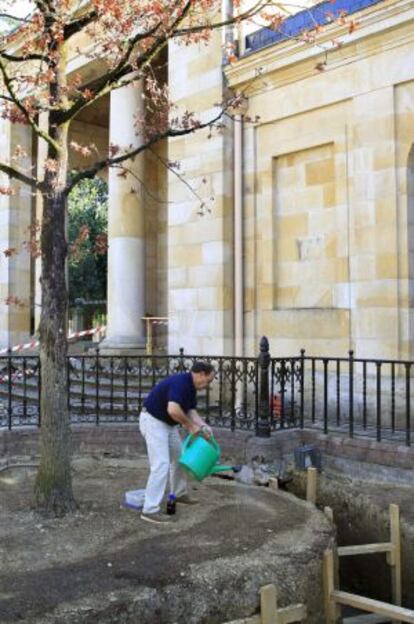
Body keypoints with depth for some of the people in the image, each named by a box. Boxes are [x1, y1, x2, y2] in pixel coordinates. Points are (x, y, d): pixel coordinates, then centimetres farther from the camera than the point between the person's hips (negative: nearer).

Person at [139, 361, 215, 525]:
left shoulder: (191, 387, 6)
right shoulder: (180, 382, -25)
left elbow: (191, 410, 7)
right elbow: (173, 410, -38)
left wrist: (203, 426, -10)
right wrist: (190, 425, -23)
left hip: (167, 423, 10)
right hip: (153, 421, -10)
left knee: (179, 457, 20)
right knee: (161, 464, -14)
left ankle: (179, 494, 36)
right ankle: (150, 510, -12)